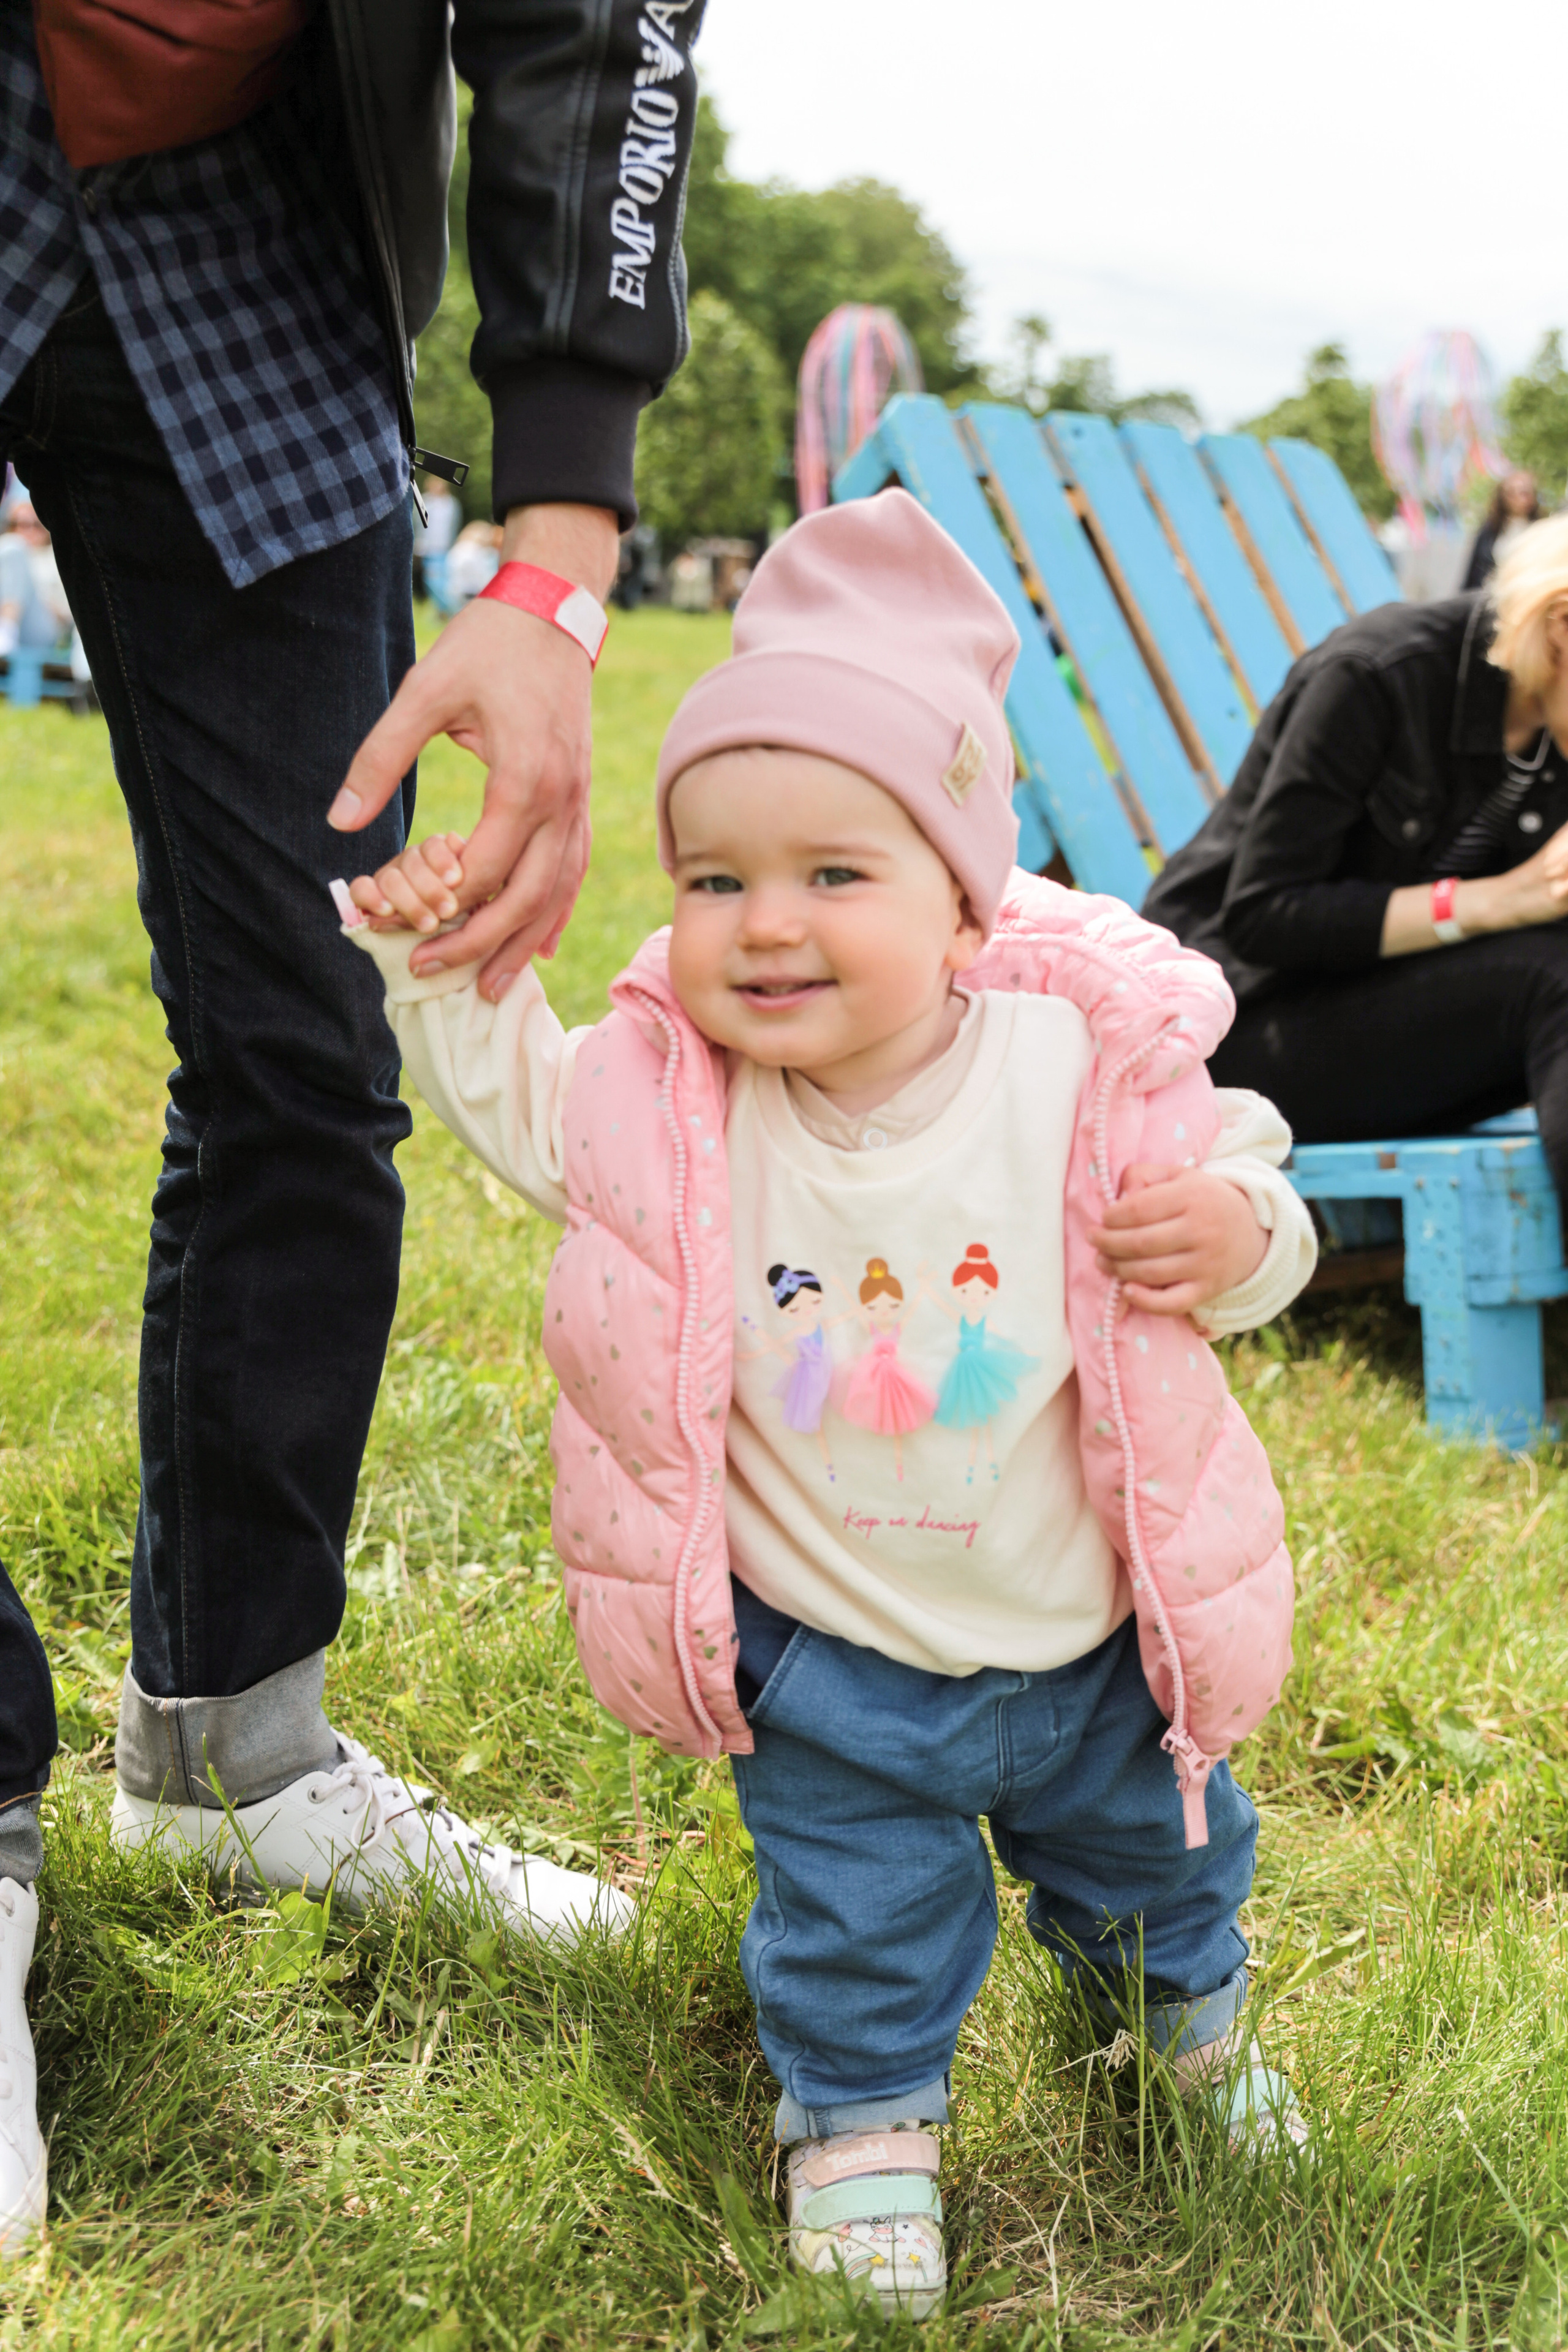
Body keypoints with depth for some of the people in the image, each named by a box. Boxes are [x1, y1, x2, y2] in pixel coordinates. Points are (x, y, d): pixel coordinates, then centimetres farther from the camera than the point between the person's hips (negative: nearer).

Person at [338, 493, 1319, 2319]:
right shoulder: (662, 1099, -18)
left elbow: (1235, 1183, -7)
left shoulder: (1088, 1068, -21)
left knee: (1147, 1851, 27)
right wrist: (438, 968, -14)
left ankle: (1194, 2016, 60)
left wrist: (1241, 1234, -29)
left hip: (1093, 1633, 1)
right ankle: (862, 2123, 44)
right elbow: (509, 1099, 1)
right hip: (827, 1656, -1)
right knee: (857, 1912, 14)